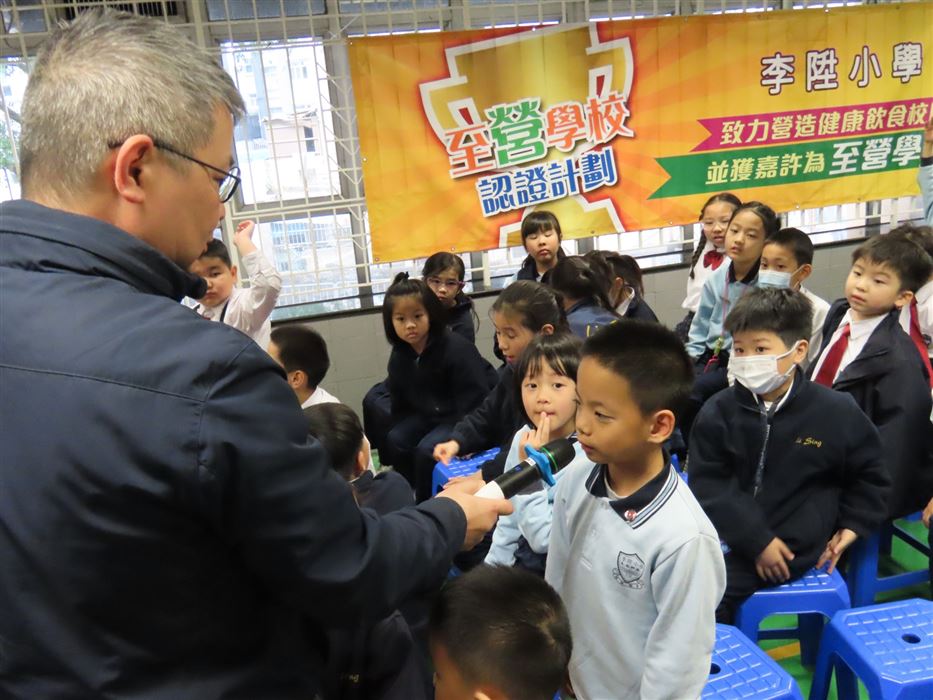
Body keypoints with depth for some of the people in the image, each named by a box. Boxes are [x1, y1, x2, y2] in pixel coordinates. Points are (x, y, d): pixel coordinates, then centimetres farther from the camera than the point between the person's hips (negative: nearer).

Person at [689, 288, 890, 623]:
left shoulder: (836, 412, -6)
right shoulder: (718, 411, -5)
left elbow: (869, 475, 11)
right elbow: (707, 485, -8)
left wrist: (853, 526, 3)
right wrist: (756, 539, -15)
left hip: (791, 546, -4)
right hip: (730, 533, 4)